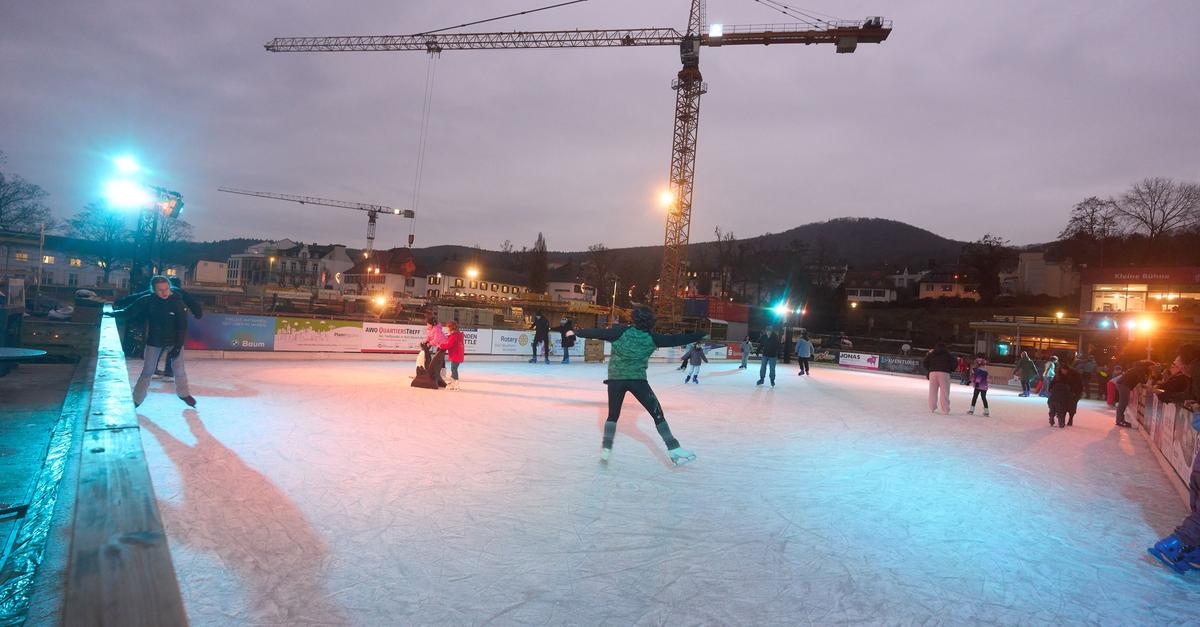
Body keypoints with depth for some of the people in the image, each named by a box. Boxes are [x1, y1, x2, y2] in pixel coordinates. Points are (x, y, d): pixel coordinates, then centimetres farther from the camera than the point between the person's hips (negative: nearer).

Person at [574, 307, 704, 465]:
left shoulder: (621, 332, -5)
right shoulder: (652, 338, -3)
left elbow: (598, 333, -6)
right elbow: (675, 339, 2)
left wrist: (576, 332, 6)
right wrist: (701, 336, 11)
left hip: (615, 378, 1)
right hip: (638, 379, -1)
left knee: (613, 415, 18)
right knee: (657, 414, 5)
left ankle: (606, 448, 10)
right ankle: (674, 450, 3)